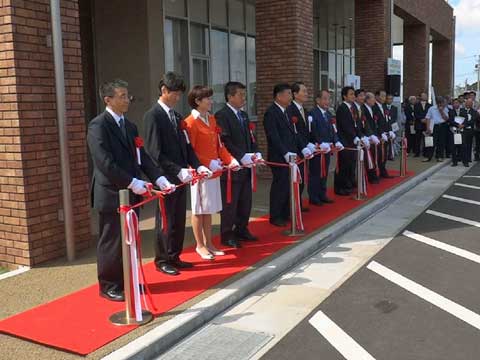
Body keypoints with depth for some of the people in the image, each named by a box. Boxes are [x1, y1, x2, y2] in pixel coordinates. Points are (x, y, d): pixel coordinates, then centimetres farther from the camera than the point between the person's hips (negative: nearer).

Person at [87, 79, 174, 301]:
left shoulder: (129, 126, 13)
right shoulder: (98, 125, -12)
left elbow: (141, 157, 10)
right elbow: (105, 162, -20)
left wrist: (160, 179, -3)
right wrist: (133, 183, -22)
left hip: (130, 194, 7)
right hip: (111, 195, -7)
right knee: (111, 242, 3)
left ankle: (126, 280, 28)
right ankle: (109, 286, 18)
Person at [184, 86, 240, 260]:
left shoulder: (212, 119, 11)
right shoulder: (190, 122, -13)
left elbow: (218, 144, 15)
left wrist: (230, 159, 2)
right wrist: (207, 164, -22)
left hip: (214, 172, 7)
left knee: (209, 209, 14)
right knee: (199, 210, 4)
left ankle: (208, 243, 25)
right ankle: (200, 245, 16)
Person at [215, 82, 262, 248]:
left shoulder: (244, 115, 16)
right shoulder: (221, 115, -11)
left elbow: (250, 137, 19)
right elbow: (225, 141, -19)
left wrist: (256, 153, 2)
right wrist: (242, 157, -20)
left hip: (245, 166, 8)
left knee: (245, 202, 13)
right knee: (230, 203, 0)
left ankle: (241, 230, 27)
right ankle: (227, 235, 10)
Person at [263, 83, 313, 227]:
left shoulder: (286, 112, 16)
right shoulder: (271, 113, -11)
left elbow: (294, 133, 17)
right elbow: (274, 137, -18)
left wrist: (303, 149, 7)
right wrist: (286, 153, -22)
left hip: (290, 156, 8)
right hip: (279, 158, -8)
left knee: (289, 186, 9)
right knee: (280, 187, -1)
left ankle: (285, 214, 21)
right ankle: (275, 217, 12)